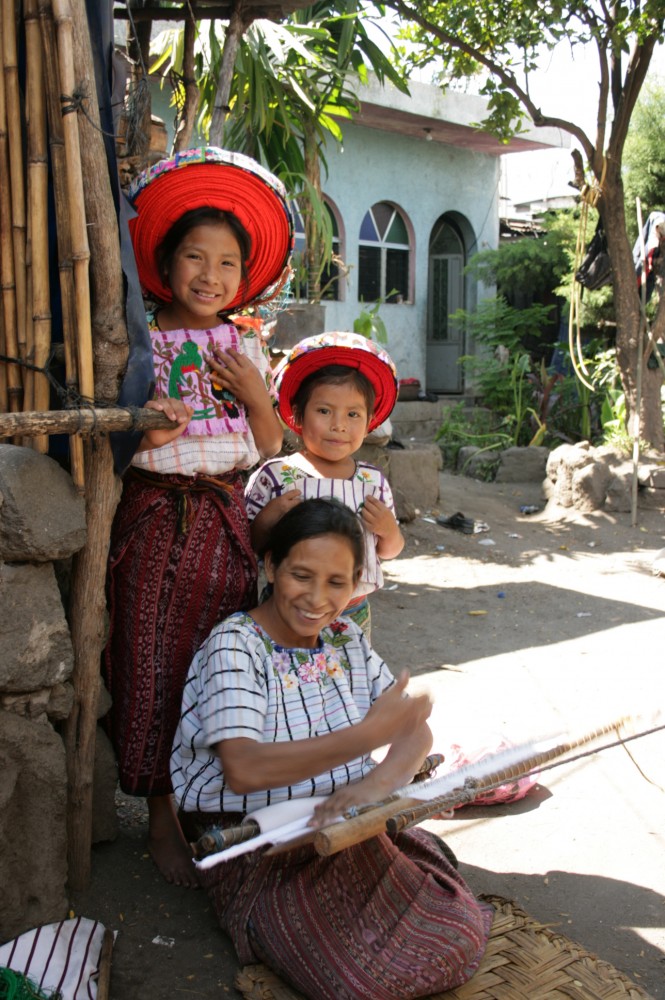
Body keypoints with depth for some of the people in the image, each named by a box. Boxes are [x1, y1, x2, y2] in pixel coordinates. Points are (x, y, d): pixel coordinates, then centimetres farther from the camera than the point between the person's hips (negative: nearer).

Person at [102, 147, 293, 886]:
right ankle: (163, 810, 17)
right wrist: (144, 429, -19)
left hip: (228, 519, 3)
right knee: (156, 660, 1)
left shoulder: (248, 348, 8)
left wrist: (256, 395, -8)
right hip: (158, 519, -2)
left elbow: (271, 447, 9)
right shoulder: (140, 343, -1)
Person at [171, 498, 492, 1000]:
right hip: (261, 852, -5)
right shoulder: (235, 645, -14)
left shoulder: (348, 640, 5)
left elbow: (418, 732, -2)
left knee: (460, 943, -9)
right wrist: (368, 735, -31)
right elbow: (243, 770, -27)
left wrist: (376, 783, -26)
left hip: (351, 833, 5)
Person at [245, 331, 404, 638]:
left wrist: (389, 531, -8)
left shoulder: (373, 480, 1)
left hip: (355, 613, 3)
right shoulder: (274, 476, -9)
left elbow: (389, 551, 12)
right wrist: (267, 519, -22)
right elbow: (248, 544, -5)